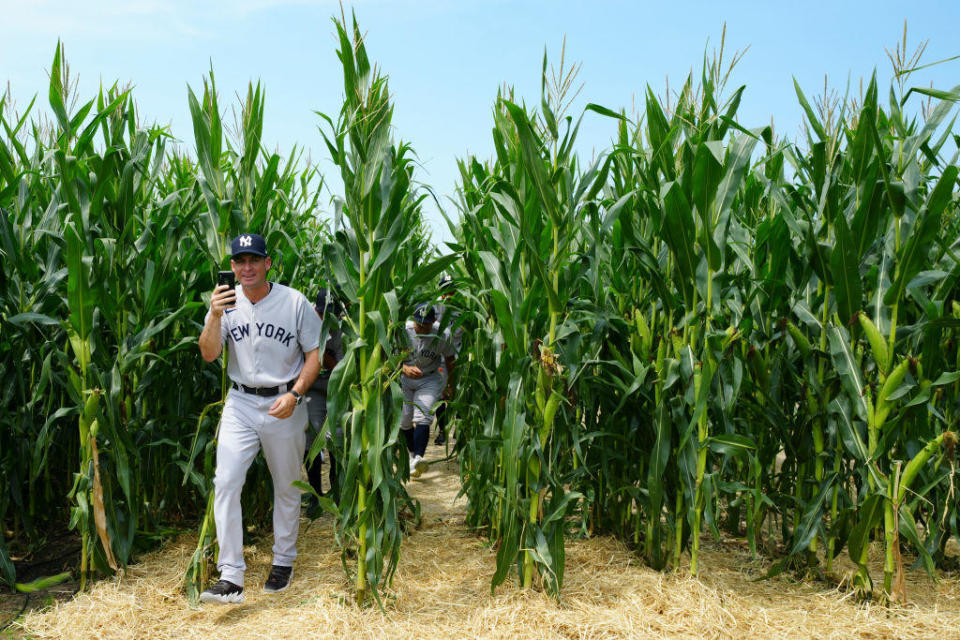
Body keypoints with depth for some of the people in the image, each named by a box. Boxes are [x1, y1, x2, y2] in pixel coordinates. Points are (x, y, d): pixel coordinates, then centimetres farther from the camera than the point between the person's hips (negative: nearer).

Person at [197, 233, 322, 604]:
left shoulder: (294, 302, -7)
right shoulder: (227, 302, 0)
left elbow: (314, 355, -4)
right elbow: (209, 355, -7)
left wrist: (294, 395, -17)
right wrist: (215, 316, -24)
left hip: (284, 405, -1)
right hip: (240, 402, 2)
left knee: (287, 487, 11)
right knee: (225, 482, -10)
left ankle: (284, 561, 30)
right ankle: (230, 577, -6)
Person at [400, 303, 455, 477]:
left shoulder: (441, 336, -18)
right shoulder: (403, 331, -19)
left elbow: (449, 359, -1)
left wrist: (448, 382, 5)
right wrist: (406, 369, -38)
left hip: (430, 379, -2)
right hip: (404, 378, 2)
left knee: (422, 416, -20)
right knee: (404, 419, 5)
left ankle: (417, 459, -32)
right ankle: (412, 452, 30)